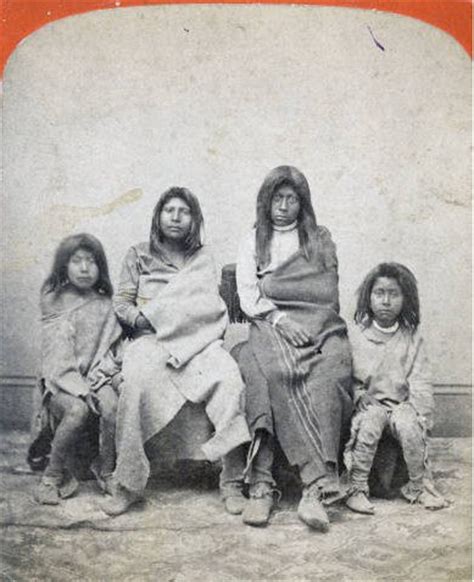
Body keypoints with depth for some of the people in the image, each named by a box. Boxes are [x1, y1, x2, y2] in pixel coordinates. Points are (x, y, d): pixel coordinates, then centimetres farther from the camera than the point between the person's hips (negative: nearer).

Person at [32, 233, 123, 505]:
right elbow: (57, 351, -6)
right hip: (62, 380, -2)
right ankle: (54, 475, -12)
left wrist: (105, 373, -11)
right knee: (78, 410, -33)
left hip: (98, 375, 2)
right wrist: (78, 386, -19)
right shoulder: (55, 302, 3)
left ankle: (107, 471, -6)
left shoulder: (105, 304, 12)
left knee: (111, 405, -29)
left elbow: (114, 346, 10)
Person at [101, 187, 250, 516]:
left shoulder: (202, 258, 21)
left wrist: (155, 311, -4)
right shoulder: (138, 256, 20)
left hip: (198, 338, 1)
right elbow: (121, 303, 13)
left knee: (229, 376, -31)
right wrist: (140, 319, -9)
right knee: (137, 378, -35)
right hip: (151, 339, 0)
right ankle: (128, 485, -29)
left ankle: (233, 476, -27)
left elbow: (209, 306, 8)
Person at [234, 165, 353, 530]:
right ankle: (321, 480, -36)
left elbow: (327, 294, 14)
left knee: (327, 375, -33)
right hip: (270, 326, 0)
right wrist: (279, 318, -9)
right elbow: (248, 296, 9)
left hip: (321, 327, 0)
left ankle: (313, 489, -37)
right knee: (273, 371, -35)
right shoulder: (253, 241, 21)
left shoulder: (321, 239, 21)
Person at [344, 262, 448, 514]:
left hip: (401, 403, 1)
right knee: (369, 425, -31)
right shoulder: (355, 337, 1)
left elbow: (420, 383, 2)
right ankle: (356, 488, -18)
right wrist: (361, 401, -15)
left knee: (409, 427, -28)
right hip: (368, 403, -1)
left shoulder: (412, 339, 6)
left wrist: (421, 416, -10)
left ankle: (419, 486, -7)